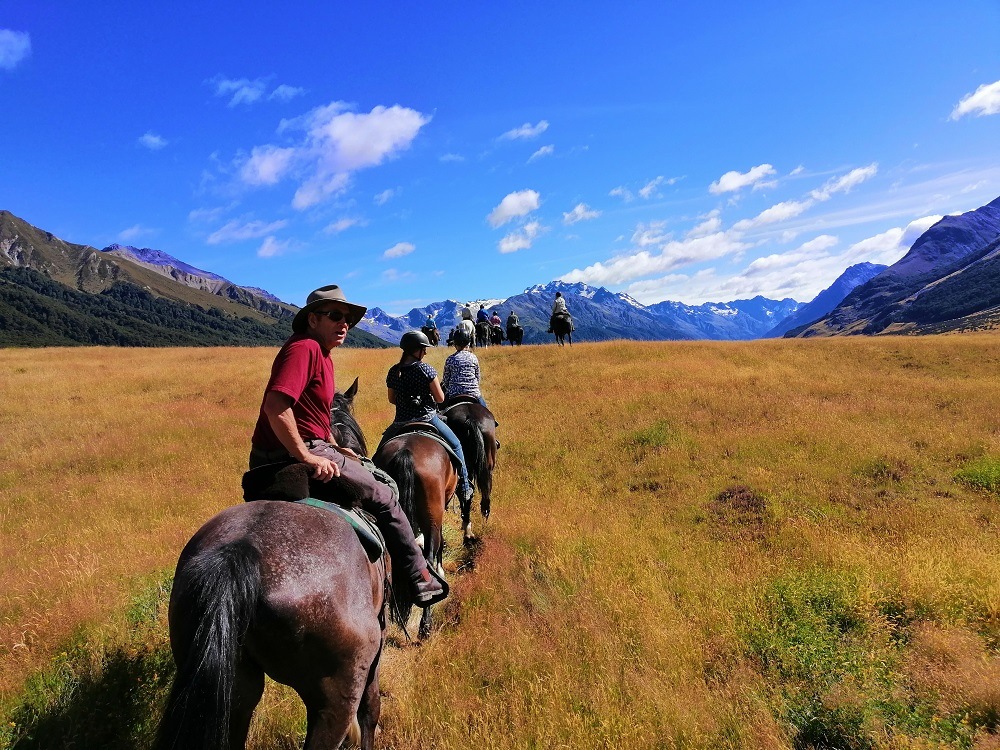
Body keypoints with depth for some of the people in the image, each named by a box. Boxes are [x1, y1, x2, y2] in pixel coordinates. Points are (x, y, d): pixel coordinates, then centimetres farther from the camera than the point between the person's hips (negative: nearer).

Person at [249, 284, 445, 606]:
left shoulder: (322, 354, 16)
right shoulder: (305, 347, -16)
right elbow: (276, 406, -28)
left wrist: (334, 447, 17)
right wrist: (306, 457, -26)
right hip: (292, 454, -10)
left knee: (373, 471, 27)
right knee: (384, 498, -1)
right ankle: (420, 579, 11)